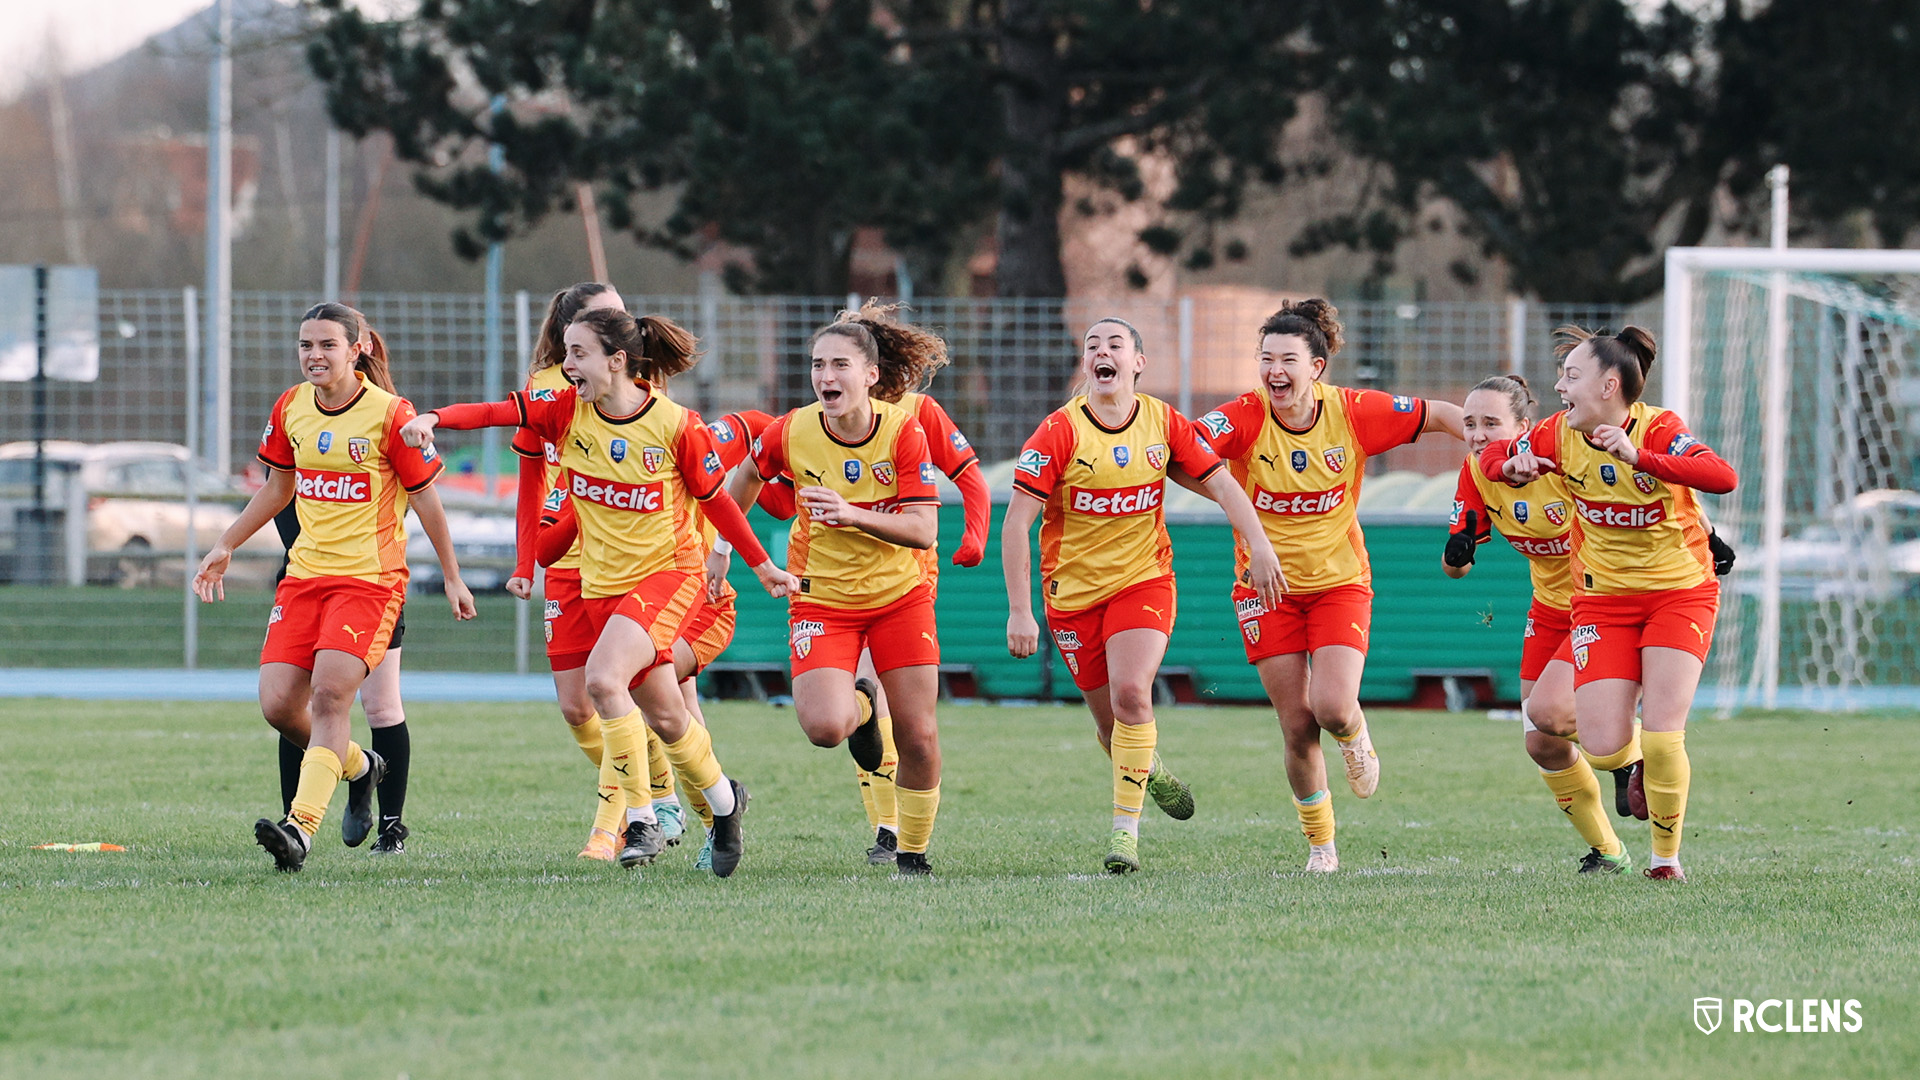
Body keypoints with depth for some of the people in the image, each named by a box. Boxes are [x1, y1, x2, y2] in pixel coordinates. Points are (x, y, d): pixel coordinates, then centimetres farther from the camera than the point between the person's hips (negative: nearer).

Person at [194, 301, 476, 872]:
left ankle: (301, 825, -25)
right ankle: (358, 766, 25)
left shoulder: (390, 415, -9)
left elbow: (426, 499, -2)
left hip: (370, 578, -6)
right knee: (278, 705, -3)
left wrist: (453, 578, 2)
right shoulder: (290, 409, 7)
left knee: (330, 694, -20)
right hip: (305, 571, 6)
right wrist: (226, 546, 23)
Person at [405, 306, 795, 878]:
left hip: (667, 573, -5)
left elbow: (715, 499, -2)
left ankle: (633, 816, -14)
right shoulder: (567, 409, -6)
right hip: (601, 583, 5)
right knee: (663, 714, 13)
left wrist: (763, 565, 6)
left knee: (603, 678, -26)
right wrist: (433, 418, -36)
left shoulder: (676, 426, -15)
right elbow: (495, 412, -18)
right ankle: (723, 800, 38)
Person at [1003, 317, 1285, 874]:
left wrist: (1259, 546, -10)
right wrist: (1020, 611, -19)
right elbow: (1016, 521, -14)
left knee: (1131, 693, -22)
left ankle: (1126, 828, -13)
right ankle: (1149, 770, 42)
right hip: (1073, 591, 0)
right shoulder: (1059, 432, -13)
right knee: (1109, 717, 7)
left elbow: (1221, 483, 4)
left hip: (1143, 580, 0)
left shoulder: (1165, 424, -4)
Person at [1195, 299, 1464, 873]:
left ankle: (1356, 737, 21)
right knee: (1298, 728, -2)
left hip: (1340, 582, 0)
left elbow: (1440, 415, 0)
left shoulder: (1353, 412, -11)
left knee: (1332, 709, -18)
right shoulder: (1246, 418, -15)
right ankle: (1320, 843, 20)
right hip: (1267, 586, 0)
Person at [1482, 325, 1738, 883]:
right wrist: (1512, 467, -13)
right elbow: (1493, 455, 12)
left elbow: (1723, 477, -35)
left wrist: (1638, 456, -44)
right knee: (1602, 747, -11)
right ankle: (1632, 767, 27)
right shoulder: (1560, 434, -4)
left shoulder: (1658, 429, -18)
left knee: (1661, 739, -15)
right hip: (1602, 600, 3)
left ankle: (1667, 853, 8)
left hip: (1680, 593, -3)